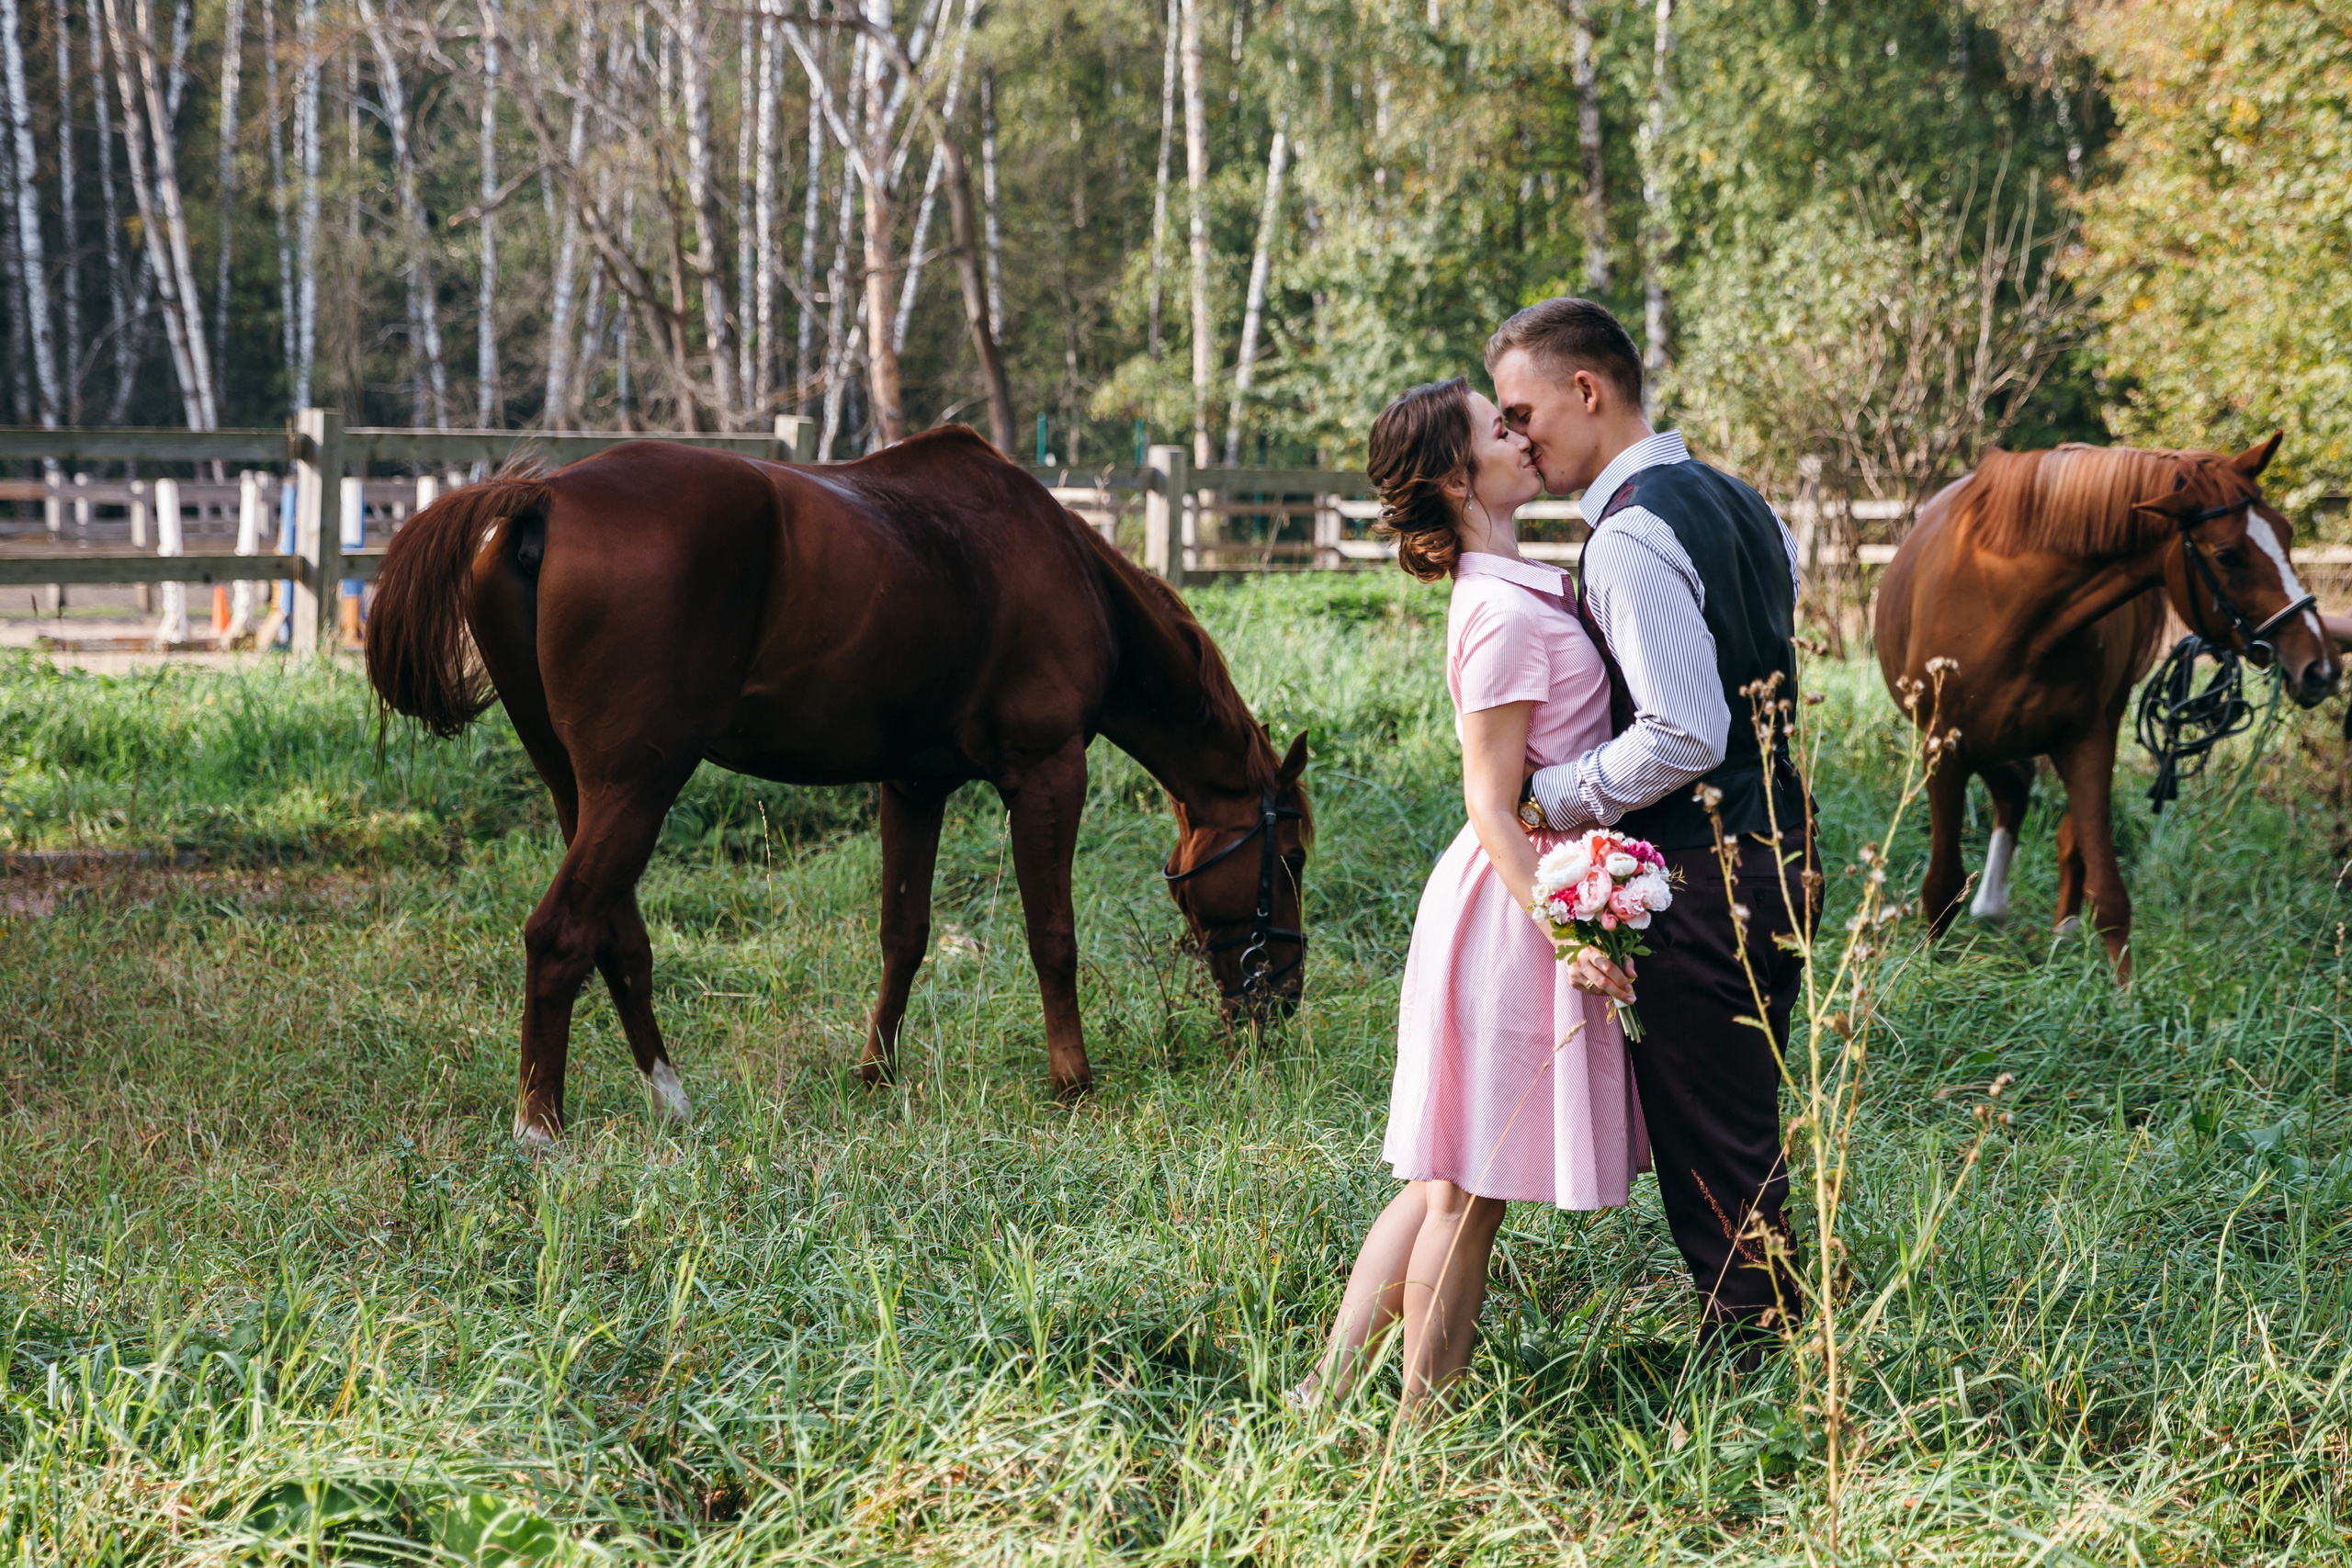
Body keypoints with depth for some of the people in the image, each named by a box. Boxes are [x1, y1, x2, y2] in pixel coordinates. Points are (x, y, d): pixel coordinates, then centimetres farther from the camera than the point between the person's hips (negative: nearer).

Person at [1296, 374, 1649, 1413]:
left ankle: (1329, 1386, 18)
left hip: (1524, 893, 9)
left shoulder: (1516, 592, 12)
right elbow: (1492, 804, -19)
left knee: (1448, 1179, 14)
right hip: (1514, 903, -9)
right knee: (1470, 1185, 0)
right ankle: (1423, 1416, 9)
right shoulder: (1503, 613, -18)